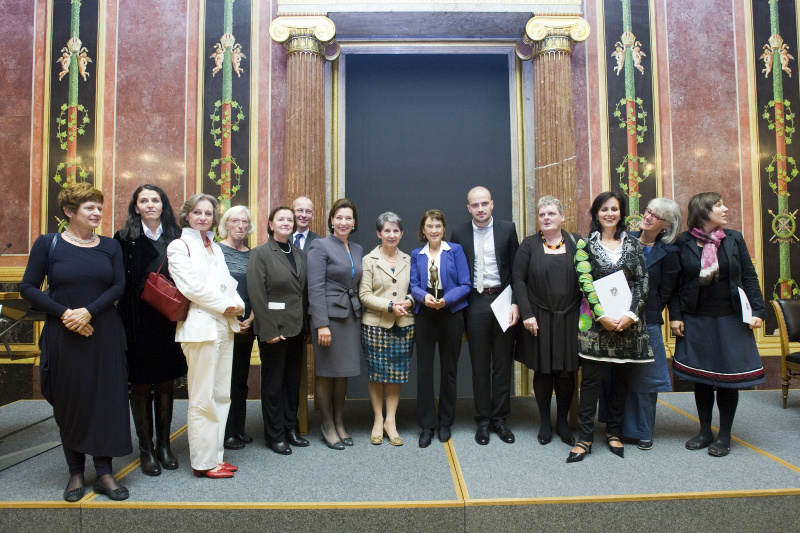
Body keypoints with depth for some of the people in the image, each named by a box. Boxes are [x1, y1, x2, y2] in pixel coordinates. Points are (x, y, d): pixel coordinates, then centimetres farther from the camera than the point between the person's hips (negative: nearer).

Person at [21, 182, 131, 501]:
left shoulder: (110, 246, 5)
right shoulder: (48, 244, 0)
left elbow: (119, 286, -2)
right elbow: (29, 288, -1)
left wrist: (89, 311, -16)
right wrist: (63, 313, -13)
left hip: (105, 335, 1)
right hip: (63, 337, -1)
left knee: (107, 400, 2)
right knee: (68, 402, 7)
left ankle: (104, 473, 12)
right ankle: (76, 473, 21)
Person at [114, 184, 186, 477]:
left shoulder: (175, 238, 8)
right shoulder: (126, 238, -1)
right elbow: (121, 283, -5)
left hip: (169, 323, 3)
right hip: (139, 323, -3)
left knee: (166, 384, 11)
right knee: (141, 386, 6)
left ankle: (163, 444, 25)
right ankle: (146, 449, 20)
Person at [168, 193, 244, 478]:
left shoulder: (216, 248, 20)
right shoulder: (179, 246, -1)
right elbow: (190, 286, -11)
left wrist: (237, 304, -2)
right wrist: (224, 305, -11)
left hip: (225, 326, 7)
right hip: (200, 326, -7)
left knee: (222, 395, 10)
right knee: (202, 398, -3)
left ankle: (216, 455, 20)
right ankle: (204, 462, 7)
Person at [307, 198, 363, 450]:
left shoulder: (358, 249, 13)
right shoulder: (320, 245, -6)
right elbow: (315, 287, -12)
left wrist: (359, 315, 7)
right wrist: (321, 324, -18)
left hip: (351, 316, 6)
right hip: (328, 315, -5)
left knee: (343, 374, 12)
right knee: (326, 374, 5)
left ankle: (340, 423, 26)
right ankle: (328, 426, 20)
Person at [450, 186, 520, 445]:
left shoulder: (507, 229, 2)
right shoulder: (459, 234, 4)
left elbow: (516, 268, 0)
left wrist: (515, 303, -8)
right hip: (475, 304, 0)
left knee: (503, 363, 8)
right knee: (479, 365, 8)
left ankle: (500, 418, 22)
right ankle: (483, 420, 20)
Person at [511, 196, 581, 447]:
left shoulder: (576, 243, 5)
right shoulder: (529, 244, 1)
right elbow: (518, 279, -4)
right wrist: (526, 314, -11)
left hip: (569, 319, 1)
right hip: (539, 319, -1)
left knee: (567, 372, 7)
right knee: (543, 371, 8)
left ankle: (563, 422, 25)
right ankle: (545, 423, 23)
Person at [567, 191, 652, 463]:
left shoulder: (632, 244, 9)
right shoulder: (586, 244, 2)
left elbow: (642, 282, 3)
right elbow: (584, 283, -4)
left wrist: (631, 314, -10)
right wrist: (602, 315, -13)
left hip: (628, 319, 3)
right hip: (596, 320, -2)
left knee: (621, 378, 10)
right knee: (591, 378, -3)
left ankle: (614, 432, 24)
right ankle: (585, 438, 4)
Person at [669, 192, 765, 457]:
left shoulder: (734, 239, 3)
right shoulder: (683, 242, -3)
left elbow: (749, 277, 4)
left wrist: (757, 310, -3)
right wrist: (675, 316, -6)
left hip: (730, 320, 1)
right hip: (696, 321, -1)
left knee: (728, 376, 5)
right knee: (701, 377, 8)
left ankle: (725, 435, 20)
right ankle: (705, 431, 24)